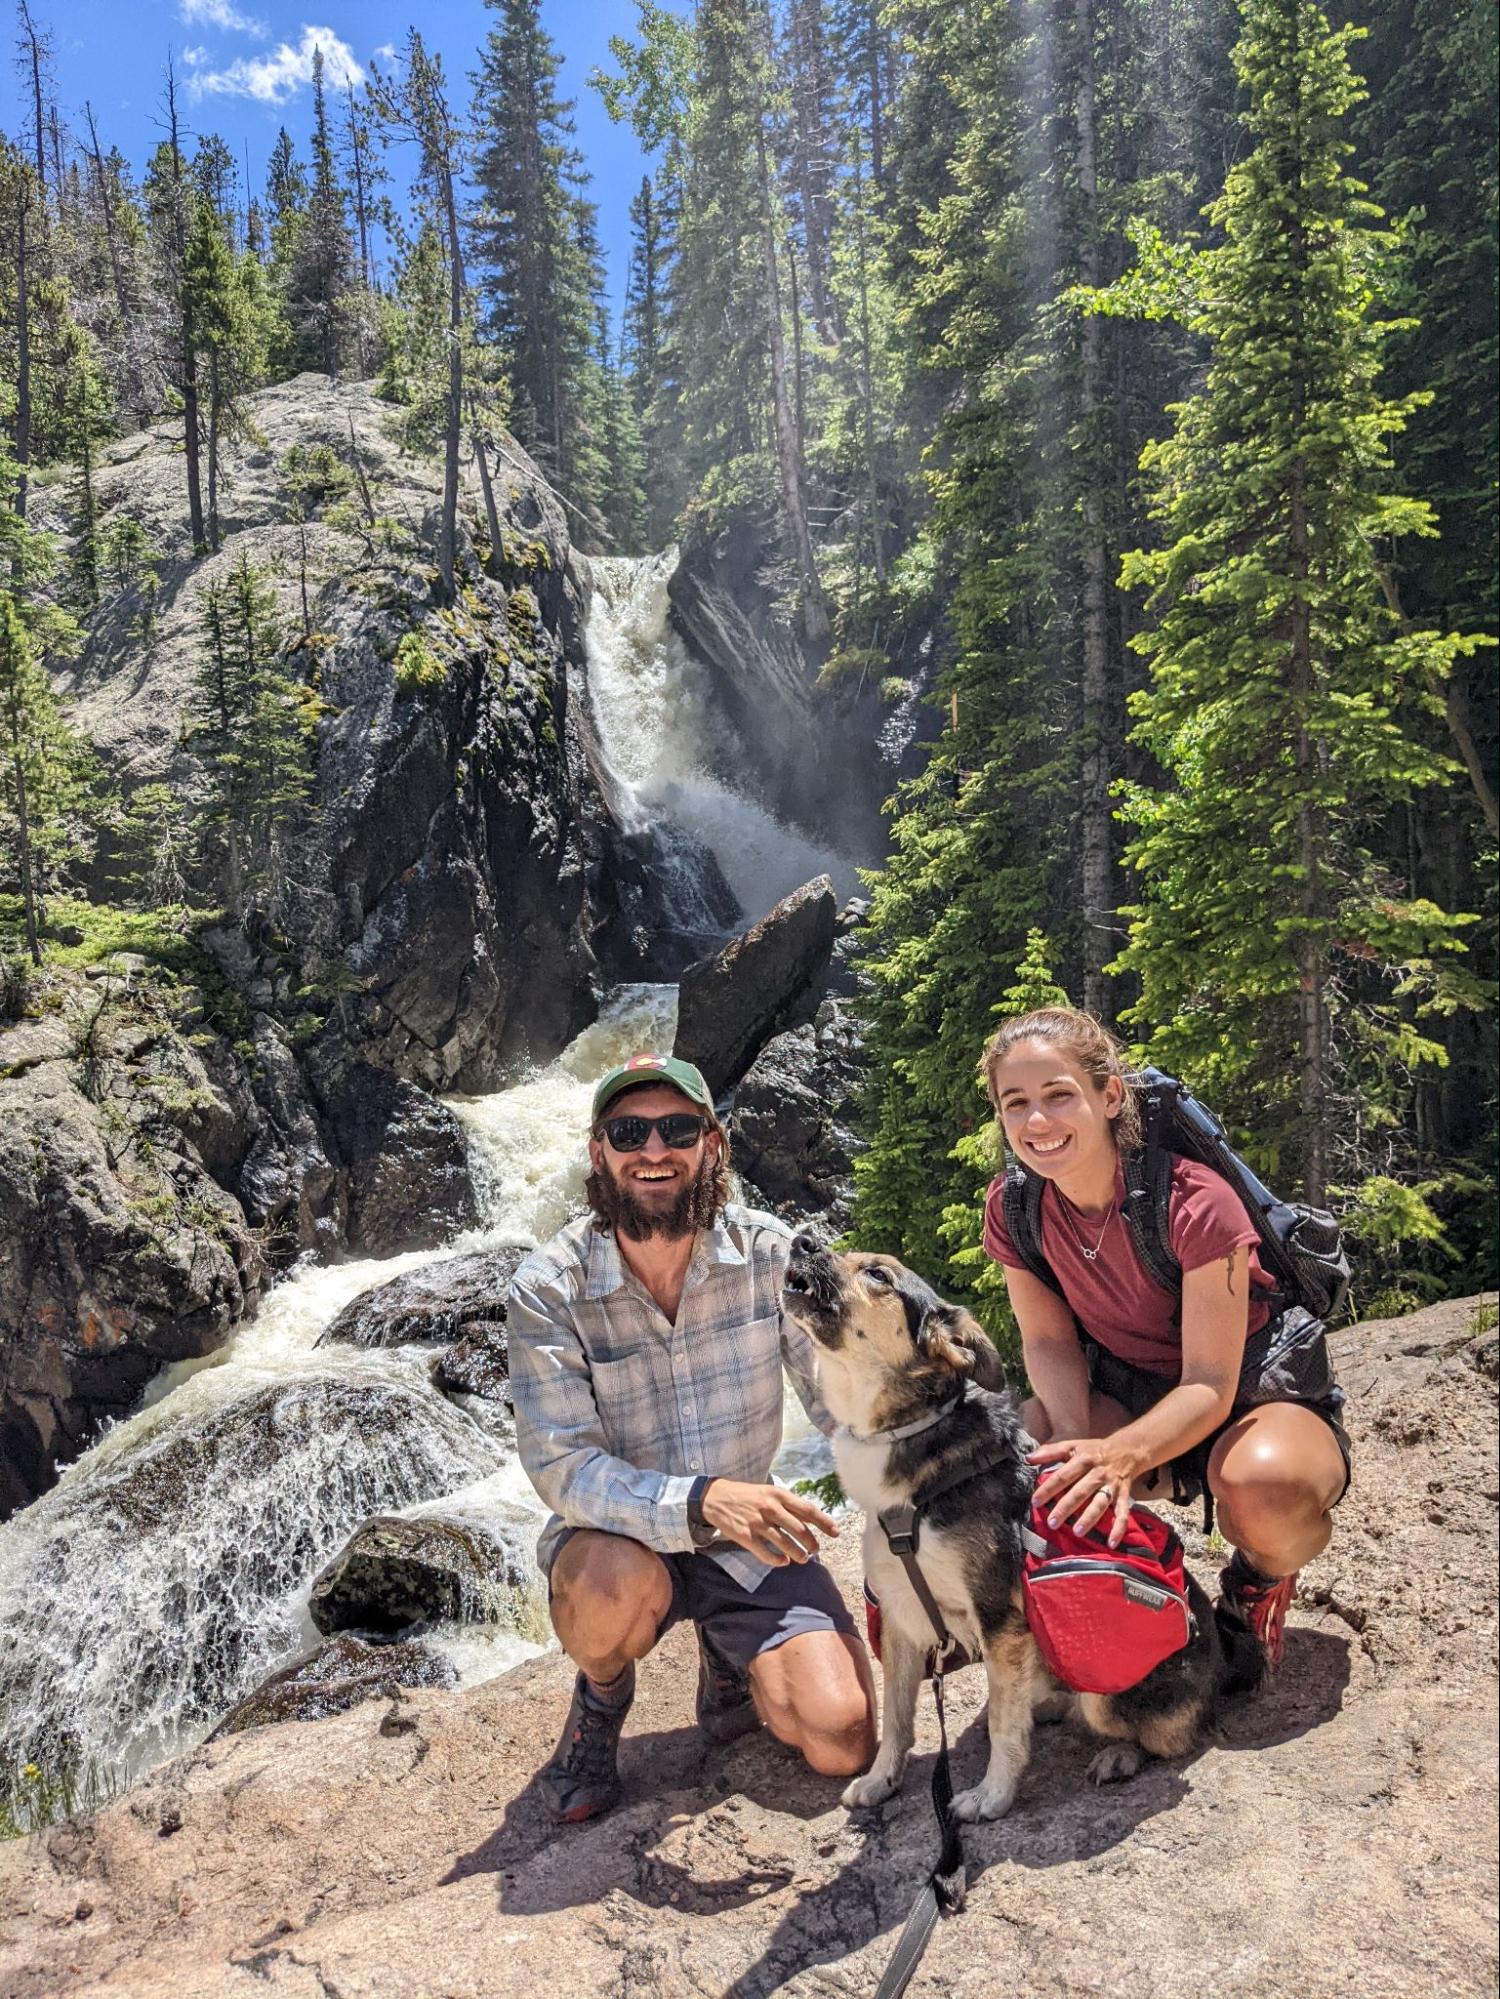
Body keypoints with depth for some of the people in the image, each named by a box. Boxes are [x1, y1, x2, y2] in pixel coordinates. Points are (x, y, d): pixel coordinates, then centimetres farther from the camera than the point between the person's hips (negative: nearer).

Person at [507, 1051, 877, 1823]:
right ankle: (600, 1699, 1)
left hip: (749, 1535, 2)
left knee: (843, 1742, -15)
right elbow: (561, 1467, -23)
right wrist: (700, 1501, -39)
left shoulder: (770, 1253, -11)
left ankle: (732, 1663, 20)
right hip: (616, 1535, -1)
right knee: (620, 1582, -37)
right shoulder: (546, 1288, -17)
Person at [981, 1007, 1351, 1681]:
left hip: (1256, 1398, -4)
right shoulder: (1012, 1208, -12)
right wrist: (1073, 1443, -27)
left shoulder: (1194, 1203, -28)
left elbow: (1210, 1386, -28)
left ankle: (1259, 1582, 0)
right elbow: (1049, 1341, -5)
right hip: (1130, 1395, 4)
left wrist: (1118, 1455, -48)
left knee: (1264, 1486, -41)